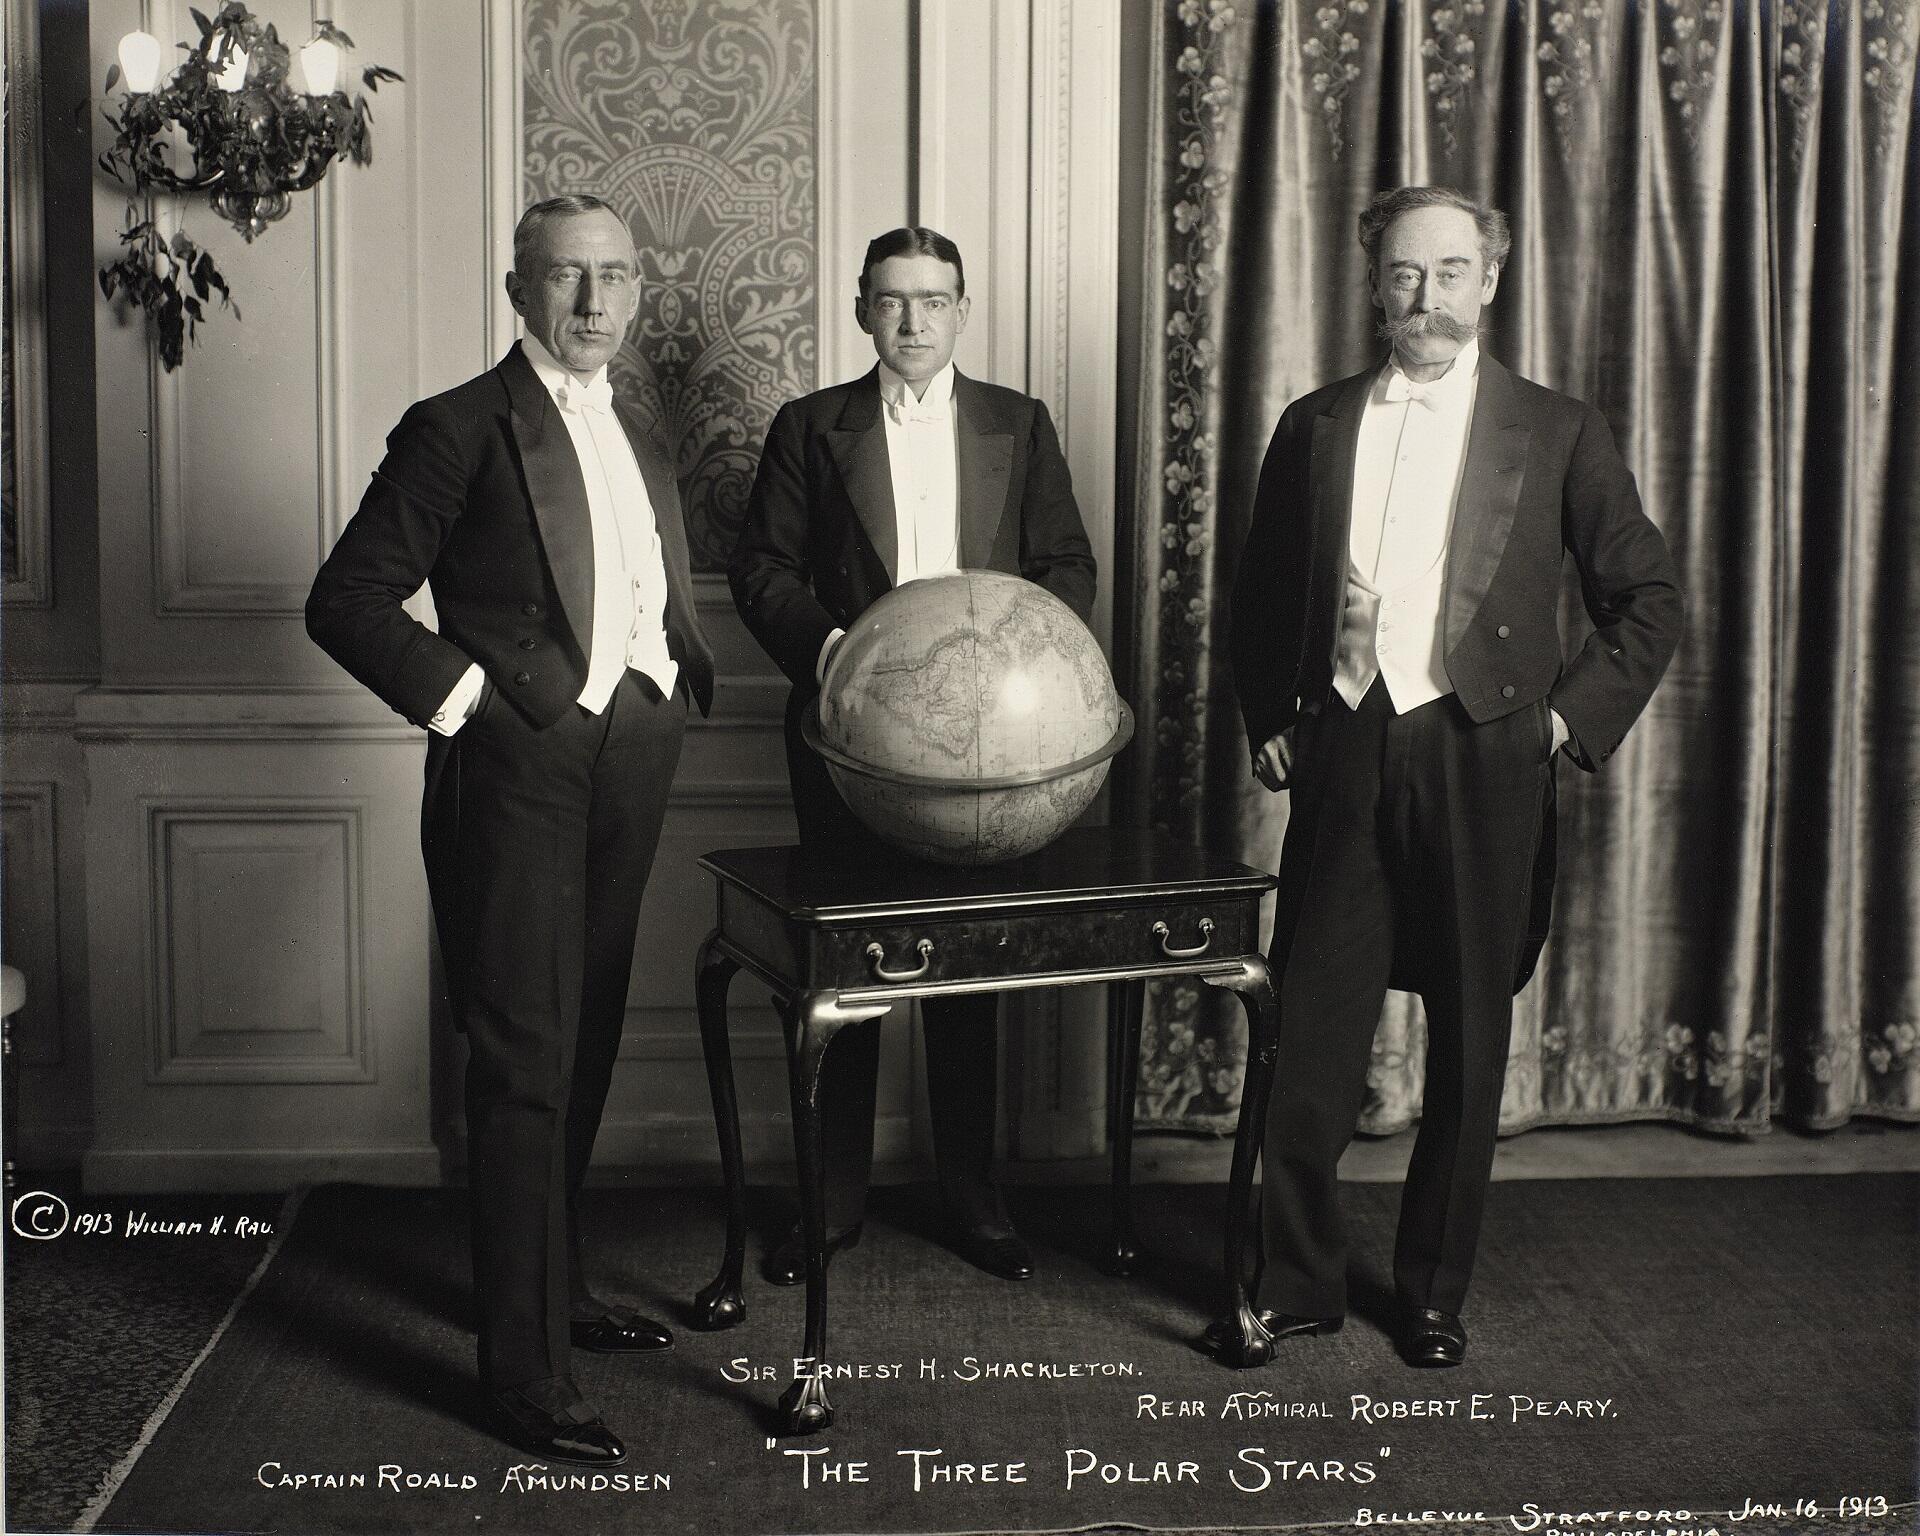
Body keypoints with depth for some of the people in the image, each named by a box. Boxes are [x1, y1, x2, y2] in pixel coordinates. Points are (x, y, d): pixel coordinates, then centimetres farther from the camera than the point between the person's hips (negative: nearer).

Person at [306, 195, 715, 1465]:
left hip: (628, 770, 7)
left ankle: (559, 1291, 33)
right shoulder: (461, 429, -5)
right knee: (525, 1064, -6)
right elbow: (347, 597, -9)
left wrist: (683, 675, 8)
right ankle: (525, 1372, 2)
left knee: (584, 1050, 17)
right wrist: (461, 691, -15)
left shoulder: (641, 446, 18)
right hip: (518, 773, -7)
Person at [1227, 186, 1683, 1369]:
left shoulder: (1558, 432, 3)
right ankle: (1303, 1282, 17)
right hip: (1343, 759, 2)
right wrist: (1269, 724, 7)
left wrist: (1577, 715, -3)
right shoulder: (1314, 427, 10)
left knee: (1469, 1046, 7)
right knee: (1311, 1039, 2)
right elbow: (1262, 598, 17)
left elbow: (1650, 599, 6)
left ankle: (1435, 1292, 23)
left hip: (1482, 761, -1)